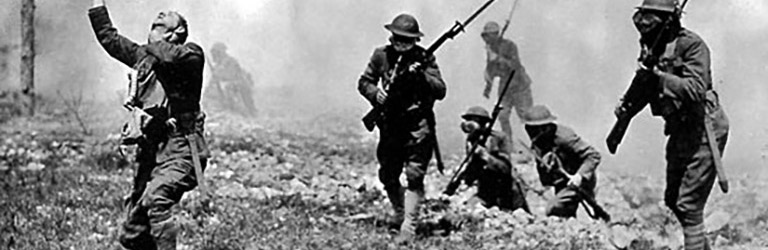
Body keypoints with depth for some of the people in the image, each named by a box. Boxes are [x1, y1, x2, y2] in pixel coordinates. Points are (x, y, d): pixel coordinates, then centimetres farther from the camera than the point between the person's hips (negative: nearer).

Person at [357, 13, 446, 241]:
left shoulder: (424, 58, -7)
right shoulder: (381, 56, 1)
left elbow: (440, 91, -12)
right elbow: (364, 81, 10)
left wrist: (421, 75, -27)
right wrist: (374, 93, -11)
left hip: (418, 126, -4)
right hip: (390, 125, 4)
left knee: (414, 174, -14)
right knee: (387, 176, 13)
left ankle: (409, 225, -15)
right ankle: (400, 212, 38)